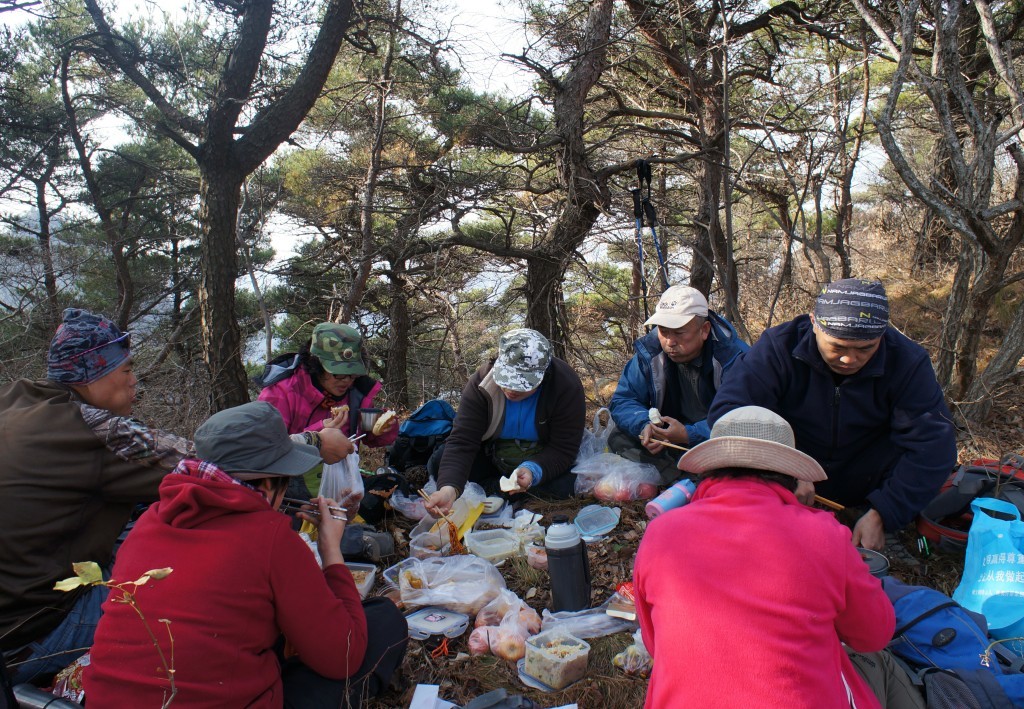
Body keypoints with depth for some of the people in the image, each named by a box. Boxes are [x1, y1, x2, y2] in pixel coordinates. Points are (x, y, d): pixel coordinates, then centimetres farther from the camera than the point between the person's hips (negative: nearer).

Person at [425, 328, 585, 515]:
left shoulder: (567, 387, -28)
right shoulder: (482, 383, -25)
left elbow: (563, 449, -25)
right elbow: (461, 441, -30)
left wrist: (533, 471, -46)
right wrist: (449, 487, -48)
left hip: (543, 460, -1)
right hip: (492, 453, 2)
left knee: (566, 485, -34)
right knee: (438, 464, -20)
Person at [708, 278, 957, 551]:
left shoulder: (907, 360, -16)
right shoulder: (780, 346, -21)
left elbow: (933, 445, -23)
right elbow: (726, 409, -32)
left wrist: (881, 514, -32)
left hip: (862, 484, 1)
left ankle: (864, 512, -1)